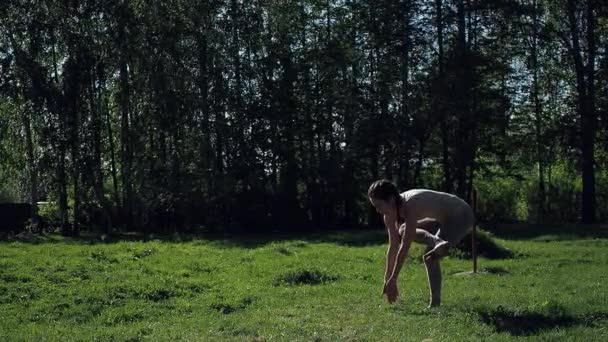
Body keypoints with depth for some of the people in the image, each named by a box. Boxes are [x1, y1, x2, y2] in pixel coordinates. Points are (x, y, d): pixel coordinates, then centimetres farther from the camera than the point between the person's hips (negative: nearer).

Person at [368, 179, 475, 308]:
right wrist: (387, 280, -4)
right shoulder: (391, 213, -10)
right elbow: (393, 247, -5)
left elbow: (405, 246, -34)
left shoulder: (410, 206, -35)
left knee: (429, 257, -20)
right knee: (403, 232, -4)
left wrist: (392, 280, -30)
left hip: (462, 216, -9)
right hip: (445, 219, 9)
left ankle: (435, 303, -11)